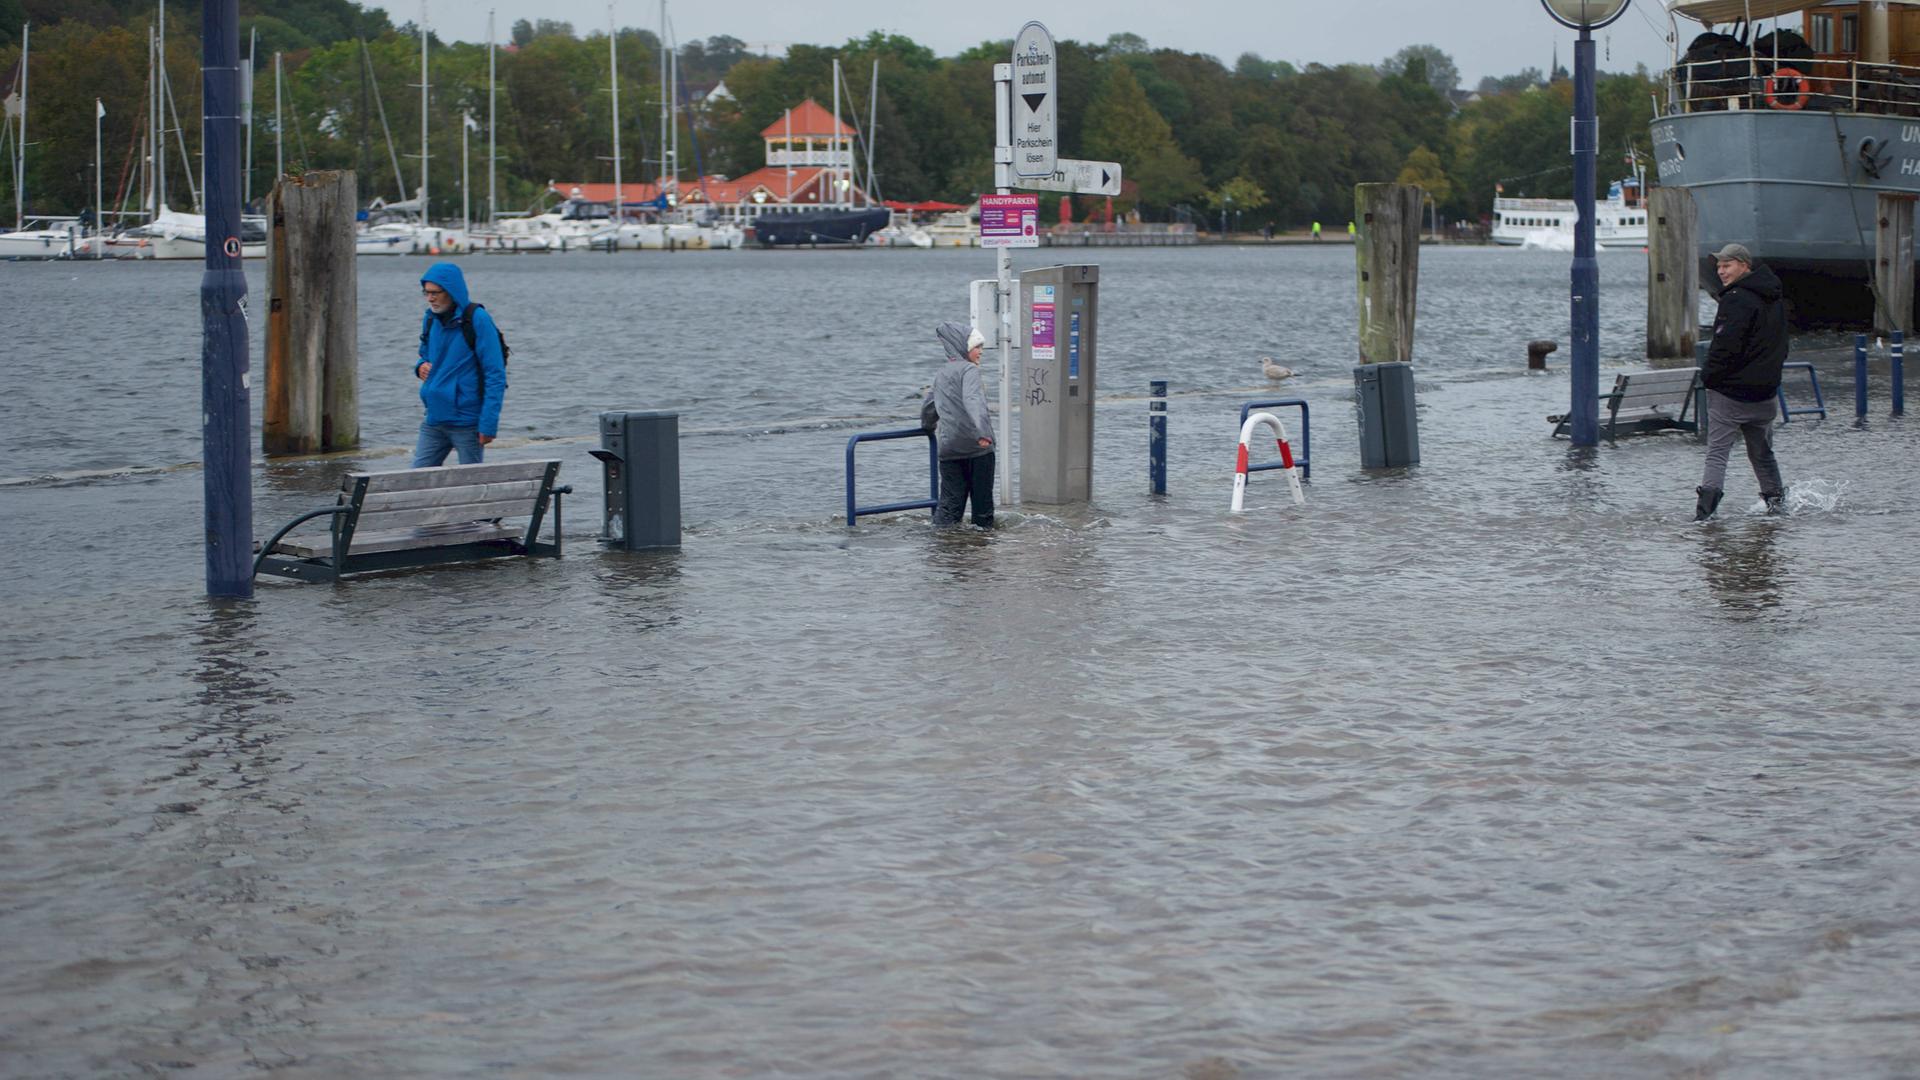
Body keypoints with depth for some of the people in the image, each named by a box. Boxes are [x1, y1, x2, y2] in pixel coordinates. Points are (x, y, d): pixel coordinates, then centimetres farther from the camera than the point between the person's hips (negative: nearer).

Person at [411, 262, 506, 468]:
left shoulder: (477, 320, -12)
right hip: (434, 420, 6)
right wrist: (421, 366, -1)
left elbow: (495, 375, -14)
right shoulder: (430, 319, 8)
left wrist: (489, 423, -19)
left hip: (467, 423, -6)